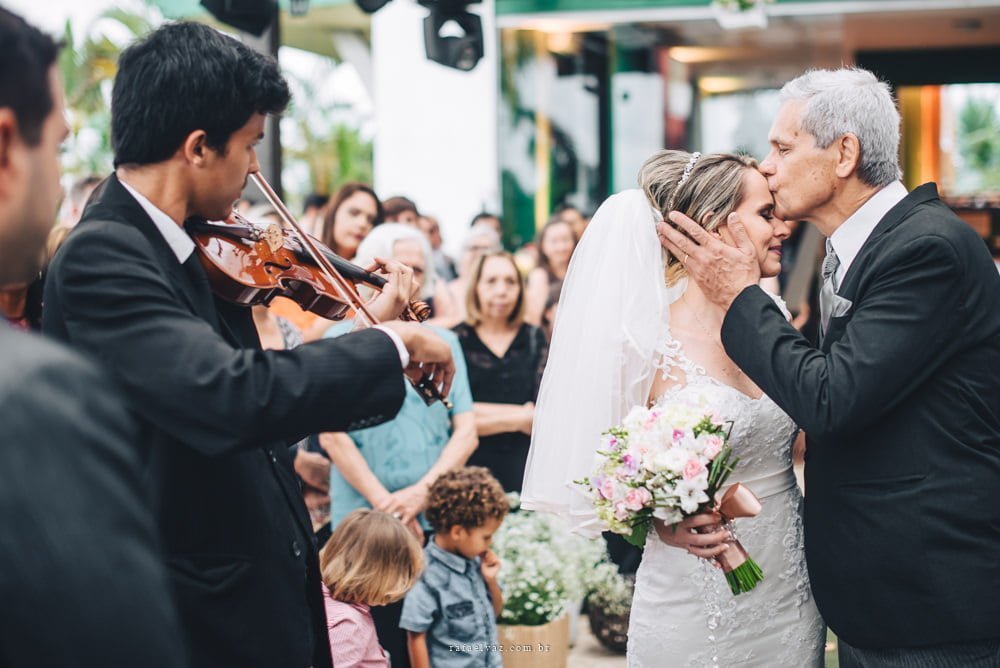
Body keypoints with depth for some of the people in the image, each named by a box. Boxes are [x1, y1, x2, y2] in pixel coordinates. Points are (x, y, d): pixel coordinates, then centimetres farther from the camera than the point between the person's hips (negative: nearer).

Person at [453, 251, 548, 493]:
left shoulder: (534, 339, 11)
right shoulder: (456, 340, 2)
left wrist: (488, 417, -7)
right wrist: (520, 415, -4)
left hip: (523, 470, 2)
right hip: (471, 468, -2)